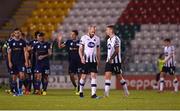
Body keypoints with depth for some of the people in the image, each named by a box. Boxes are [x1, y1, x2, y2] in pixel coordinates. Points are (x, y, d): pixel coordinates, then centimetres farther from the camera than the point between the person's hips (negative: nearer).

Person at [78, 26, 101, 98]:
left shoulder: (97, 39, 7)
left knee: (94, 76, -8)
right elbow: (80, 49, -1)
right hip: (85, 61, -2)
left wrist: (98, 60, 12)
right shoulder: (84, 38, -3)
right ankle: (81, 91, 24)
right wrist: (82, 58, -13)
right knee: (84, 76, 4)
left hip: (93, 61, 2)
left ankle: (93, 93, -12)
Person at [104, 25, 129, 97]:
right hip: (109, 61, 8)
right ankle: (106, 92, -12)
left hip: (116, 61, -8)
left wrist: (111, 58, -27)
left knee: (119, 77, 4)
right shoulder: (109, 40, 14)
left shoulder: (115, 39, -14)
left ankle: (126, 91, 21)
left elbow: (116, 51, -20)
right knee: (107, 75, -6)